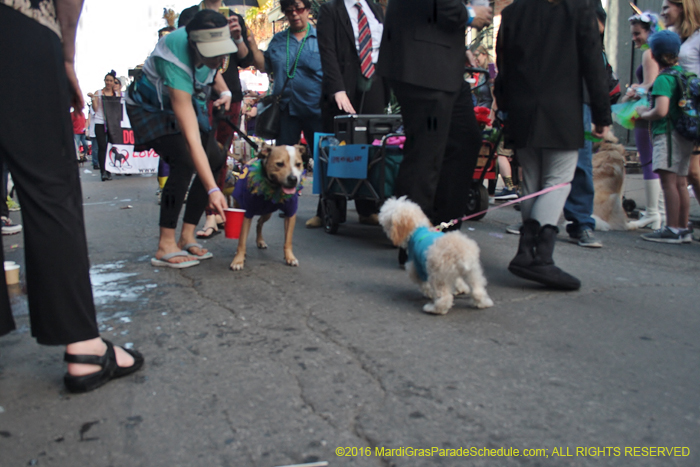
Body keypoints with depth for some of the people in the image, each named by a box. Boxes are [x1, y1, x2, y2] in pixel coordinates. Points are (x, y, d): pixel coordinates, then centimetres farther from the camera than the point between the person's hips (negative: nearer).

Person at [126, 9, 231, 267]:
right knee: (183, 163, -29)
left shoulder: (207, 42, -22)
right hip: (152, 108, -7)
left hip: (188, 102, 7)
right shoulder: (176, 65, -42)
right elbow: (192, 139, -46)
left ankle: (187, 237, 1)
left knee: (215, 160, -5)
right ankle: (166, 247, -22)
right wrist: (212, 190, -50)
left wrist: (224, 91, -13)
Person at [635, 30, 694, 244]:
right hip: (683, 134, 9)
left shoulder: (663, 78, -13)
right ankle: (683, 228, 18)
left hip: (667, 134, -9)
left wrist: (643, 114, -3)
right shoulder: (683, 72, 14)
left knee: (668, 180, -9)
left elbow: (661, 111, -23)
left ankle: (672, 230, -9)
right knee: (680, 182, 12)